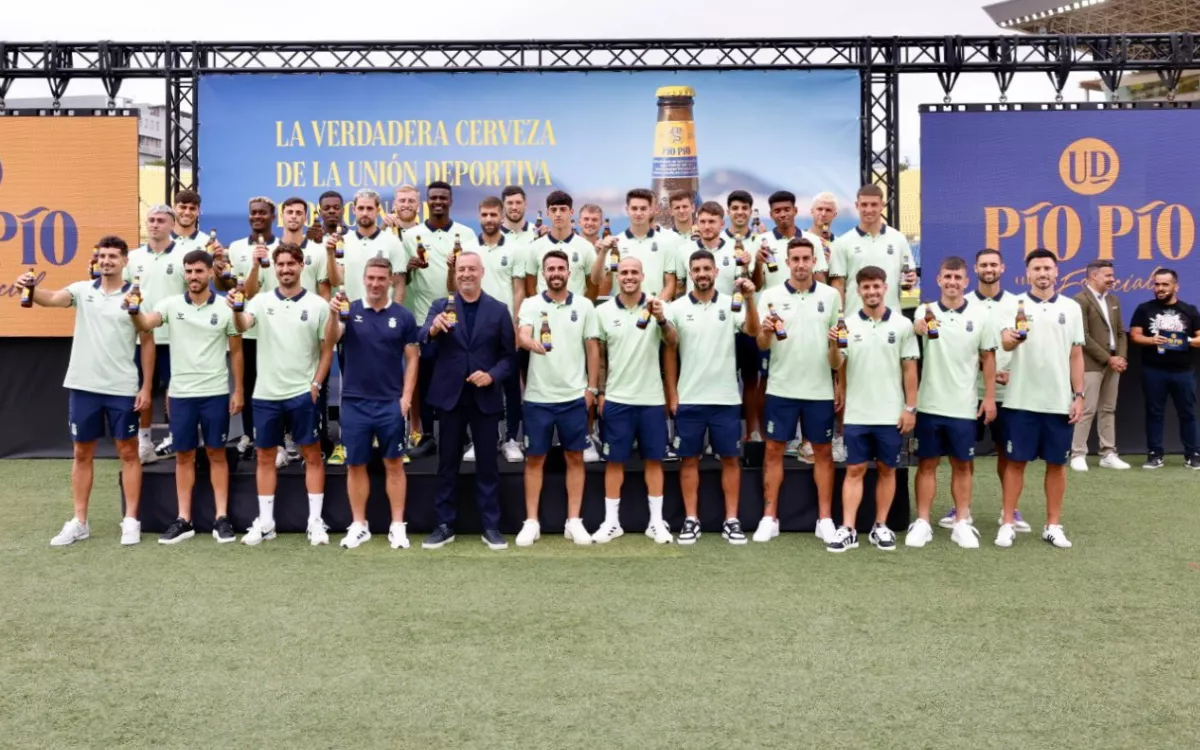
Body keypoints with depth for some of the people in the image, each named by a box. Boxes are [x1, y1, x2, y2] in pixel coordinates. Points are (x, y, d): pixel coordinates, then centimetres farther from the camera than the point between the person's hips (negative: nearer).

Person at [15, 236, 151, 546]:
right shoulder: (82, 289, 4)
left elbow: (147, 343, -1)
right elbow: (52, 299, -14)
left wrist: (146, 386, -5)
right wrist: (31, 289, -37)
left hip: (122, 388, -3)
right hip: (83, 385, 3)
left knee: (128, 452, 4)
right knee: (82, 454, 10)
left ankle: (131, 521, 11)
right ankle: (79, 522, 19)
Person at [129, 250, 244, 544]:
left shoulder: (225, 308, -1)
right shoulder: (171, 304, 1)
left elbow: (236, 351, 4)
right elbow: (146, 324, -17)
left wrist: (238, 390, 1)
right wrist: (133, 310, -39)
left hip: (216, 393, -1)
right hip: (181, 393, 2)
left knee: (216, 454, 5)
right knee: (183, 456, 8)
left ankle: (221, 518, 10)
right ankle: (184, 520, 14)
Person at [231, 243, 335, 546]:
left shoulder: (317, 305, -1)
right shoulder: (261, 301, 3)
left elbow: (327, 349, 2)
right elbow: (242, 326, -15)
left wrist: (316, 384, -6)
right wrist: (236, 309, -36)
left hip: (302, 393, -2)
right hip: (265, 393, 2)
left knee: (312, 456, 2)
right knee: (265, 457, 9)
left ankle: (315, 521, 9)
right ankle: (265, 522, 19)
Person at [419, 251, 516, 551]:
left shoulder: (499, 309, 2)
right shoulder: (440, 306, 2)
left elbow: (509, 355, 2)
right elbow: (424, 347, -11)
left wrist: (492, 375, -16)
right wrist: (433, 330, -33)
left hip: (486, 398, 0)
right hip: (450, 396, 1)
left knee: (487, 464, 6)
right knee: (447, 463, 8)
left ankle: (491, 526, 15)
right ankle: (445, 525, 18)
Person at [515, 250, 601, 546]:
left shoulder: (584, 305, 4)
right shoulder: (530, 304, 0)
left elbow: (592, 347, 7)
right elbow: (522, 336, -17)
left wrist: (592, 387, 2)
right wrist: (531, 343, -40)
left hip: (574, 395, 1)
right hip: (538, 396, -1)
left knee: (575, 457, 6)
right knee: (534, 459, 5)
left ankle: (574, 521, 15)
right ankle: (531, 522, 14)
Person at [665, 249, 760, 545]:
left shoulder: (731, 305, 0)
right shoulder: (677, 308, 0)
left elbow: (753, 332, -16)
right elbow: (669, 353, 4)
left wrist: (749, 299, -31)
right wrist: (672, 395, 1)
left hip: (726, 398, 0)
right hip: (688, 399, 0)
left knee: (730, 458, 5)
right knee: (689, 459, 6)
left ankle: (731, 520, 13)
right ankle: (691, 520, 14)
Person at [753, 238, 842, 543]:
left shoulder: (830, 295, 4)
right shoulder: (771, 296, 0)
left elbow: (839, 343, 10)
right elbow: (761, 345, -3)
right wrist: (766, 332, -25)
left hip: (820, 390, 1)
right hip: (781, 388, -1)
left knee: (823, 452, 7)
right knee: (774, 451, 3)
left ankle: (825, 519, 15)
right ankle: (769, 518, 11)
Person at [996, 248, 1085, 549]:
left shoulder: (1071, 308, 7)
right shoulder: (1014, 305, 0)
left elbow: (1076, 355, 10)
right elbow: (1003, 342, -14)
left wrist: (1079, 395, 4)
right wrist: (1009, 338, -39)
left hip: (1059, 401, 2)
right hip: (1021, 400, -2)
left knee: (1057, 463, 8)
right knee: (1015, 461, 3)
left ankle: (1053, 525, 18)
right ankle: (1008, 523, 10)